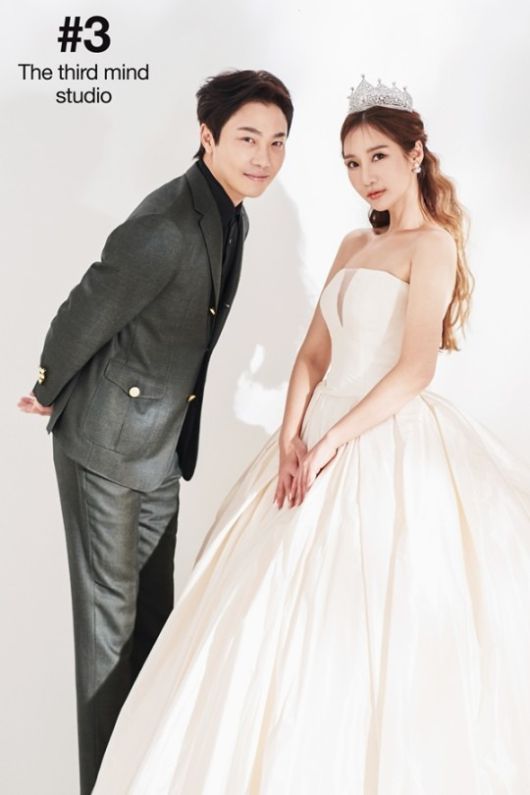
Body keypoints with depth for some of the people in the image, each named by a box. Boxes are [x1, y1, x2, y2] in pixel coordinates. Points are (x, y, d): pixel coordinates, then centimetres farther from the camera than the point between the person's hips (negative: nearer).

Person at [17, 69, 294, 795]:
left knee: (155, 607, 19)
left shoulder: (231, 215, 3)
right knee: (110, 613, 5)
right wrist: (49, 395, -3)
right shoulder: (167, 225, -28)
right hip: (109, 442, -8)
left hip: (163, 442, 8)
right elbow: (83, 318, -19)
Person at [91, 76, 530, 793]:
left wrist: (330, 441, -15)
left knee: (369, 629, -3)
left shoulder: (432, 242, -6)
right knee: (290, 617, 10)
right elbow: (314, 353, 11)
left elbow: (416, 367, -16)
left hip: (390, 448, -7)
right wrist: (291, 436, -4)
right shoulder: (354, 246, 16)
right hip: (323, 439, 7)